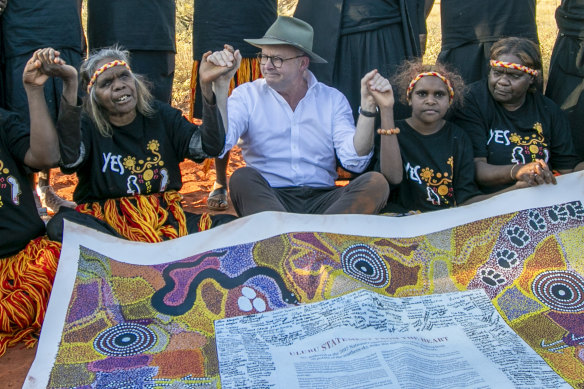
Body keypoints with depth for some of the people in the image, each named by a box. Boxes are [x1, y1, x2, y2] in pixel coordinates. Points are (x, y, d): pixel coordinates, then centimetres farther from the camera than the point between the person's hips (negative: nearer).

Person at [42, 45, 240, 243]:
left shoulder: (160, 115, 8)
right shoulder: (86, 126, 0)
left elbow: (209, 147, -7)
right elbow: (69, 160, -25)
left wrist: (208, 86, -19)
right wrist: (70, 84, -30)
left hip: (164, 217, 1)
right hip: (106, 221, -1)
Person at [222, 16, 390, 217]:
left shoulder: (333, 99, 8)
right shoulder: (247, 94, 6)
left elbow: (355, 161, -3)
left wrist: (368, 106, -12)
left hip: (322, 199, 2)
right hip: (265, 198, -1)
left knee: (376, 182, -23)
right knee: (242, 178, -31)